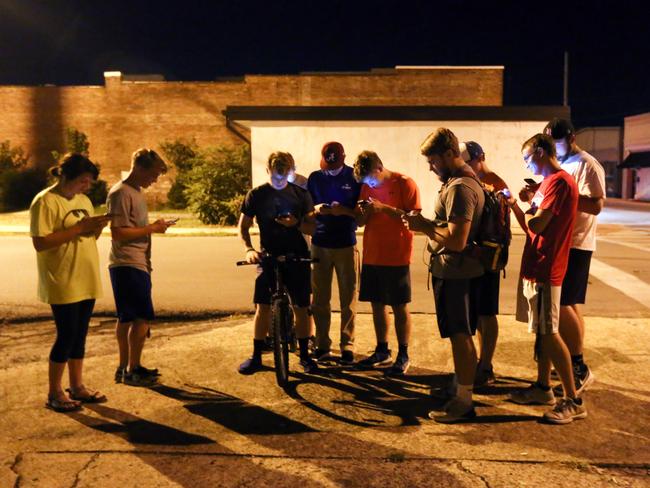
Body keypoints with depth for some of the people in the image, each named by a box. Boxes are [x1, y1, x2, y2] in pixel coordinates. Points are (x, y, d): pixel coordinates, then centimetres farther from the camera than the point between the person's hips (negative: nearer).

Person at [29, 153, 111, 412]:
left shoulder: (83, 200, 13)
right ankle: (54, 393, 13)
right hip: (62, 283, -7)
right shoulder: (45, 202, -11)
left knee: (79, 335, 13)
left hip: (86, 281, 7)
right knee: (66, 336, -2)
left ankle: (77, 386, 24)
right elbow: (40, 243, -19)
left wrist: (97, 228, -3)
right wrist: (78, 228, -21)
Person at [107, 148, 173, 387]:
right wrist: (152, 228, -16)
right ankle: (133, 370, 4)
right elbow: (118, 233, -20)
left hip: (137, 265, 10)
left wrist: (155, 227, 6)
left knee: (127, 318, 15)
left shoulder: (137, 192, 17)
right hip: (128, 266, -10)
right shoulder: (120, 193, -13)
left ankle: (124, 367, 24)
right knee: (143, 317, -7)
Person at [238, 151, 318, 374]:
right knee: (262, 306, -5)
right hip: (269, 256, 0)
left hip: (297, 257, 1)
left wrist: (296, 223, -18)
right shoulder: (256, 195, 0)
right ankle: (256, 356, 9)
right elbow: (243, 226, 3)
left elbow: (312, 227, 4)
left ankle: (304, 355, 16)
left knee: (302, 307, 2)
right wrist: (249, 249, -15)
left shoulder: (300, 194, 3)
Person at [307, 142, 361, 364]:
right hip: (319, 245, 2)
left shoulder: (354, 177, 0)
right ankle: (322, 345, 16)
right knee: (319, 298, 5)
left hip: (346, 245, -2)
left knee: (348, 298, 2)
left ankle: (348, 345, 13)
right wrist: (316, 209, -15)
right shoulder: (315, 178, 6)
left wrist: (344, 210, -21)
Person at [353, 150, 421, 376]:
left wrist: (383, 208, -22)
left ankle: (403, 356, 12)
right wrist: (364, 212, -9)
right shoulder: (367, 186, 10)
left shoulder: (405, 184, -8)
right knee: (377, 304, 11)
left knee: (399, 306, 1)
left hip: (396, 257, -6)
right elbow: (360, 222, 14)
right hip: (371, 256, 6)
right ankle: (382, 351, 24)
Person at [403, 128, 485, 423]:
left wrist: (424, 227, -15)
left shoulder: (459, 188, -21)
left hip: (454, 273, -10)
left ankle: (463, 402, 11)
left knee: (460, 336, -1)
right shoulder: (468, 180, 12)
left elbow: (456, 241, -27)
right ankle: (461, 389, 32)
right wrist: (425, 224, 4)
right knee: (462, 335, 18)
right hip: (464, 270, 10)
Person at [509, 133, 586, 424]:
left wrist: (529, 202, -3)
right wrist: (515, 205, 9)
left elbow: (537, 225, -21)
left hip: (545, 269, -10)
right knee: (541, 331, 15)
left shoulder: (559, 181, -14)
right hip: (535, 267, 10)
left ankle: (573, 401, 2)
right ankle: (543, 387, 26)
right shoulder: (548, 182, 17)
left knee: (548, 333, -6)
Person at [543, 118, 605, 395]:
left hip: (575, 245, -8)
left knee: (562, 304, -9)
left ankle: (579, 367, 4)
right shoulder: (560, 166, 16)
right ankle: (575, 366, 22)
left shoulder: (588, 166, -10)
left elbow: (596, 205, -21)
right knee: (570, 305, 12)